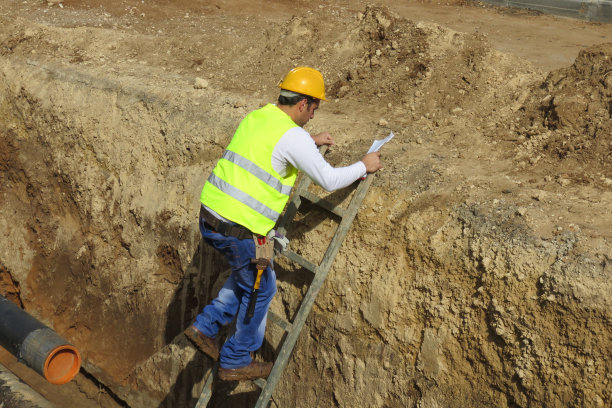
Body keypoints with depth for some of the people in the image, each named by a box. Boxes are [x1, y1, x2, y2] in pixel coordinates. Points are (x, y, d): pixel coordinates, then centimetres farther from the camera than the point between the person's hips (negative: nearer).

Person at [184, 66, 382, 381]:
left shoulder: (255, 117, 12)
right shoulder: (293, 136, -14)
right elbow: (329, 180, -10)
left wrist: (311, 142, 35)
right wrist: (364, 166, 6)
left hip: (209, 215, 8)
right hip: (240, 229, -8)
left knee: (247, 275, 29)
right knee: (260, 288, 14)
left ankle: (205, 327, 28)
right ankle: (236, 362, 26)